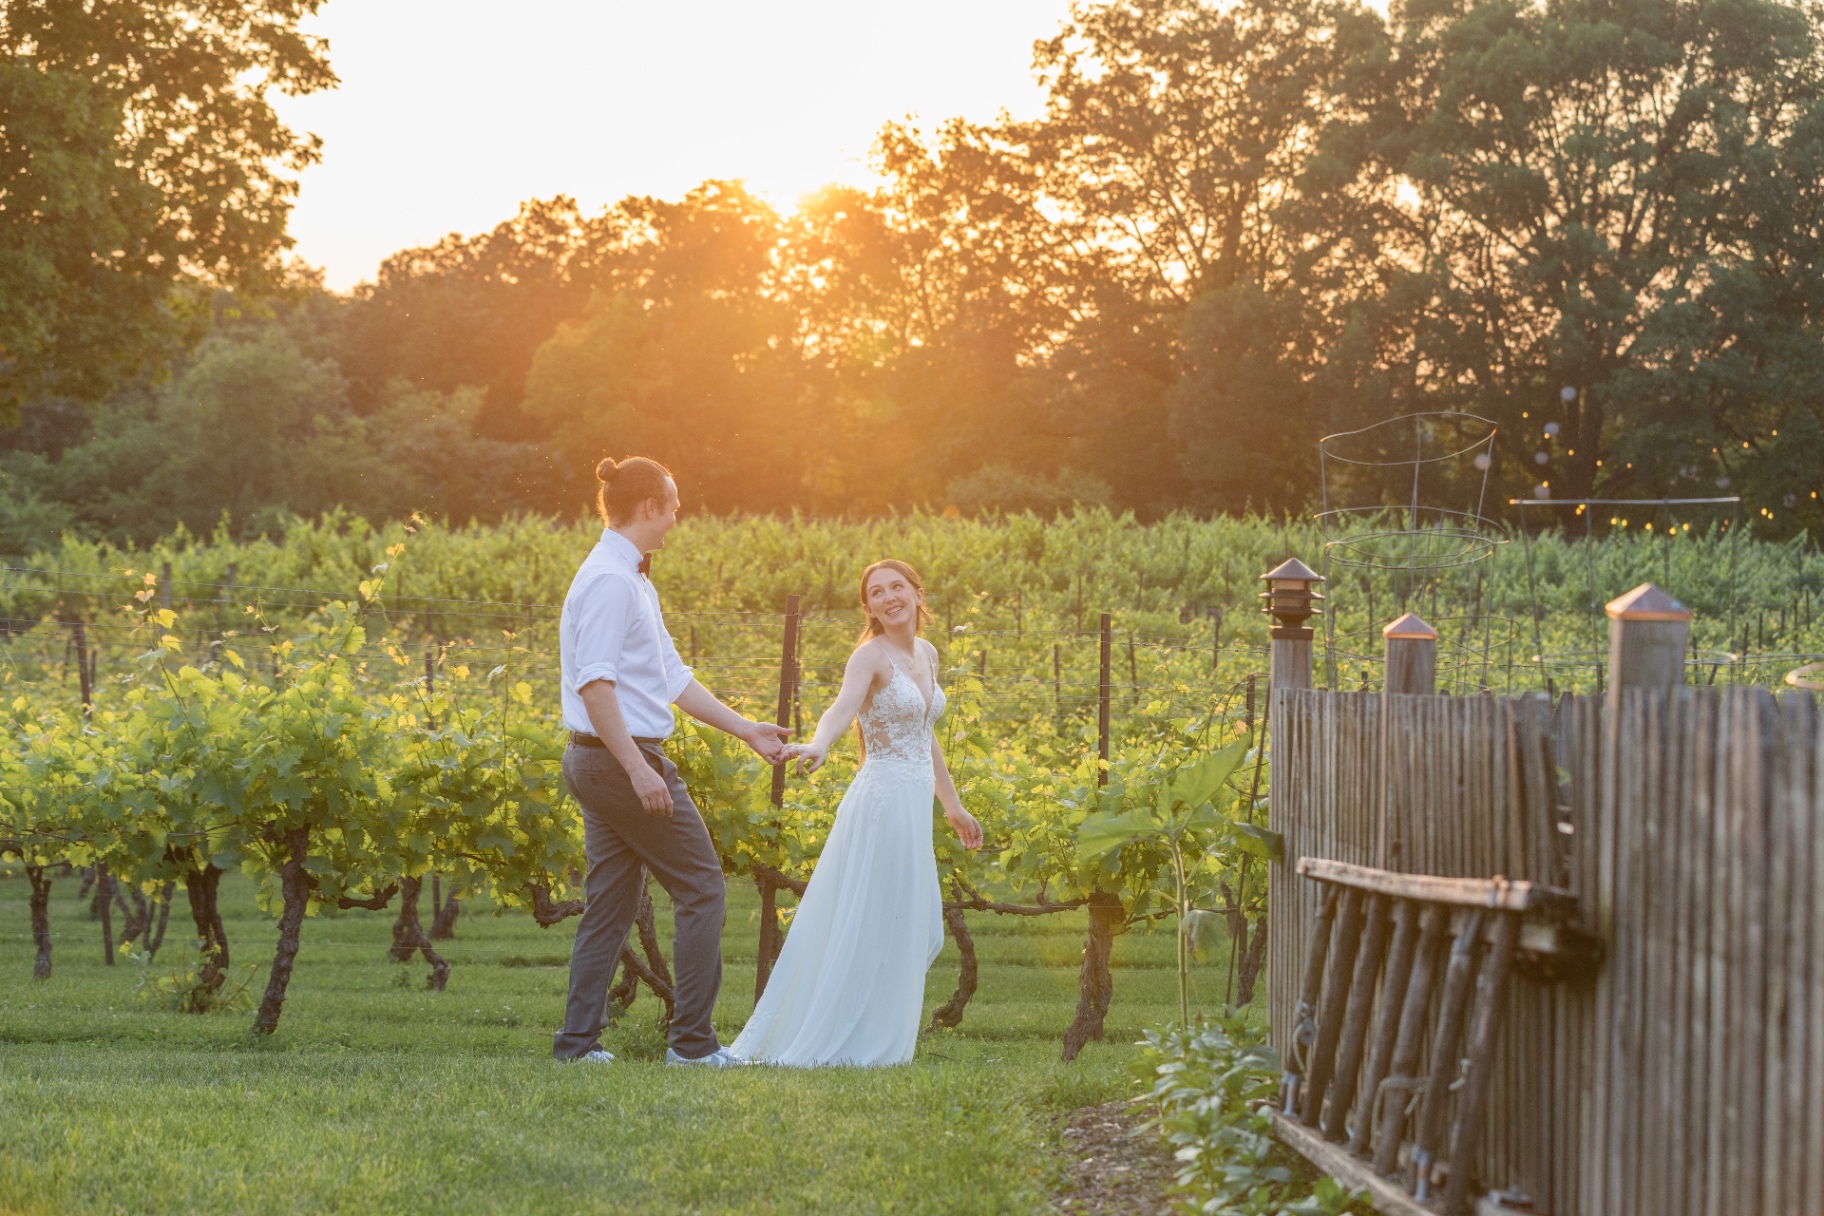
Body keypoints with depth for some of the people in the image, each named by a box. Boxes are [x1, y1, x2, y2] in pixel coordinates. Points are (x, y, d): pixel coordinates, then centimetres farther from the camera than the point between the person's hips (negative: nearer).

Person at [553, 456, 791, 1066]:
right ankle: (692, 1040, 0)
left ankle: (578, 1039, 10)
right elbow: (594, 683, -24)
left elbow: (672, 677, 19)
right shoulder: (611, 580, -16)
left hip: (597, 764, 10)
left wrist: (745, 729, 20)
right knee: (701, 887, -2)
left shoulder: (635, 581, 16)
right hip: (624, 758, -10)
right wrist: (639, 769, -28)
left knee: (610, 902, 10)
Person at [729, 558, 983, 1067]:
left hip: (914, 807, 8)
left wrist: (953, 806, 27)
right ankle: (837, 1042, 4)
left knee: (915, 933, 12)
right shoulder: (870, 655, -11)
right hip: (883, 801, -8)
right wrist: (817, 746, -52)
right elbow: (842, 709, -30)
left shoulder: (927, 654, 14)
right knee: (868, 931, -4)